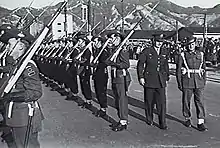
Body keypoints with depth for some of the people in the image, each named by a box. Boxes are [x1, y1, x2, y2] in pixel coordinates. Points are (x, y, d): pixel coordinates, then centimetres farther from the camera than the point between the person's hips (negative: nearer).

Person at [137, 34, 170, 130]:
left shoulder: (165, 52, 8)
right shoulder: (147, 51, -3)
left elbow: (166, 66, 16)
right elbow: (140, 64, 0)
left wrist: (167, 78, 15)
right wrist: (141, 77, -5)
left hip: (161, 81, 2)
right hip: (149, 80, -2)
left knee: (162, 102, -4)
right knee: (149, 102, 9)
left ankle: (162, 123, 3)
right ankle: (149, 119, 29)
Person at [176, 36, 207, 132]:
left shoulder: (200, 54, 9)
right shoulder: (182, 55, 1)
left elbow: (204, 68, 14)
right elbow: (178, 70, 1)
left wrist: (204, 81, 10)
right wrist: (179, 83, -3)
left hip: (199, 82, 2)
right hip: (187, 82, -2)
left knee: (200, 101, -2)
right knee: (186, 101, 7)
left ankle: (200, 122, 1)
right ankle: (187, 119, 26)